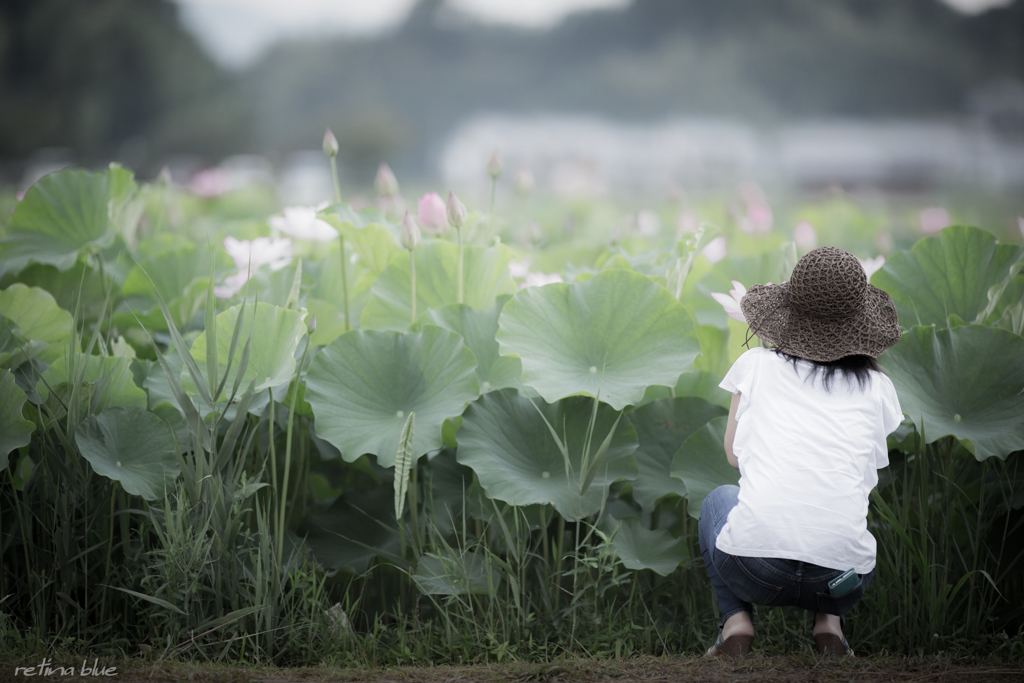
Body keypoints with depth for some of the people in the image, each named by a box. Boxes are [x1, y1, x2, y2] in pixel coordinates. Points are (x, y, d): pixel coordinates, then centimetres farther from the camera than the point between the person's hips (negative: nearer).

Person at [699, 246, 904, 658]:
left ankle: (736, 621, 12)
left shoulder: (757, 365, 9)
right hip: (841, 578, 1)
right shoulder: (877, 387, 11)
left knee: (719, 499, 35)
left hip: (754, 570, -1)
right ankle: (829, 624, 14)